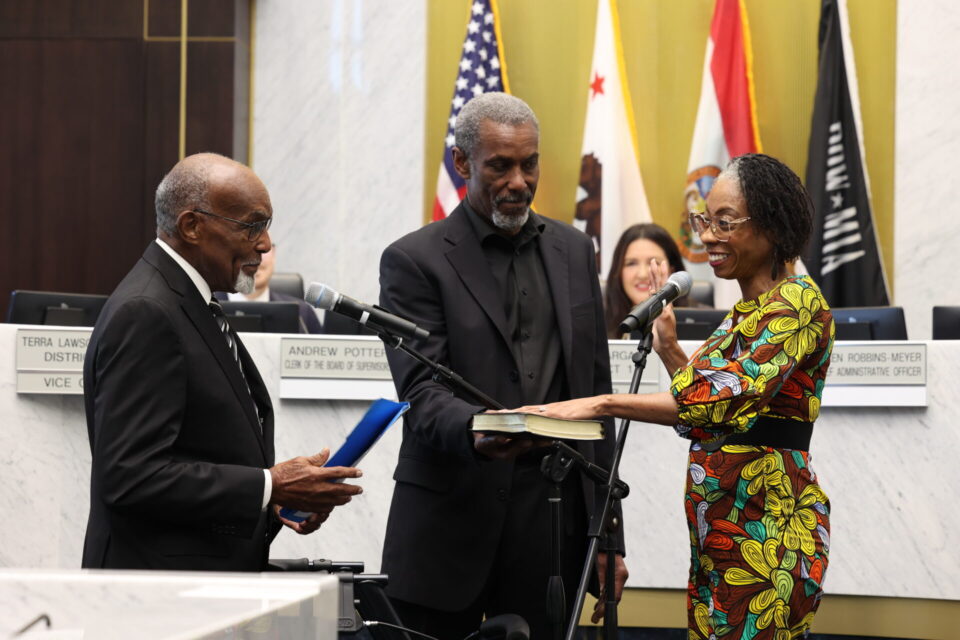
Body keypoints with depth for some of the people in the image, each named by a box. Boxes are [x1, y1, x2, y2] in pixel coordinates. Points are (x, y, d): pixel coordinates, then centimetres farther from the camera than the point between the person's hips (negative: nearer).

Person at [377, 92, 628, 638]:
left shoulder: (574, 251, 14)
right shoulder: (414, 261, -1)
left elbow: (595, 390, 15)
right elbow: (422, 389, -11)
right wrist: (476, 432, -34)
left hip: (553, 527, 3)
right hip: (451, 526, -3)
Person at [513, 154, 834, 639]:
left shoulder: (796, 302, -12)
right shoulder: (746, 310, 18)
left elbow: (729, 397, -26)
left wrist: (603, 405, -29)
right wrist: (669, 349, 11)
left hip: (766, 523, -9)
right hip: (718, 526, 9)